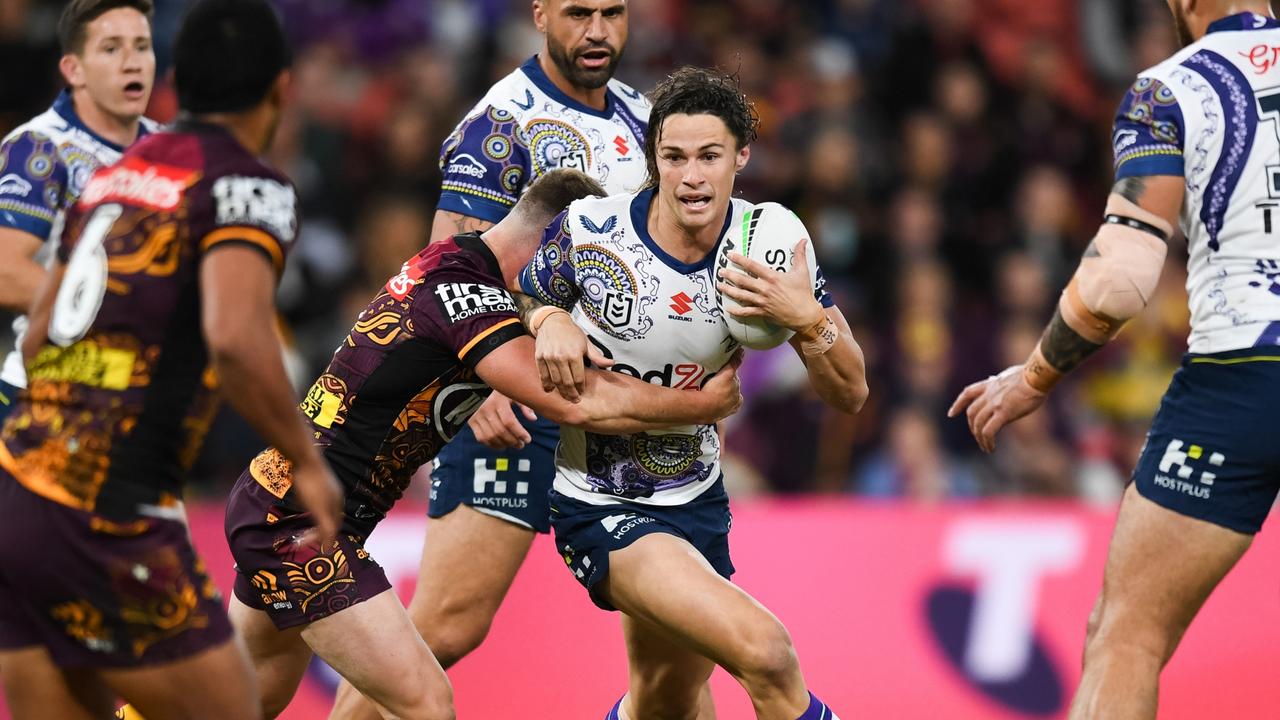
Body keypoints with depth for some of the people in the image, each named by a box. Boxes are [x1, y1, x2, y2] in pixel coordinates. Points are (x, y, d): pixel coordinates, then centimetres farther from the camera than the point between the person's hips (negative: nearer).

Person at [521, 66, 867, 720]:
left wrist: (807, 319, -27)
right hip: (599, 509, -5)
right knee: (766, 655, -26)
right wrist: (551, 322, -21)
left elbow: (849, 396, -8)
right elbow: (517, 310, 2)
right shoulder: (588, 231, -17)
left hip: (696, 496, 5)